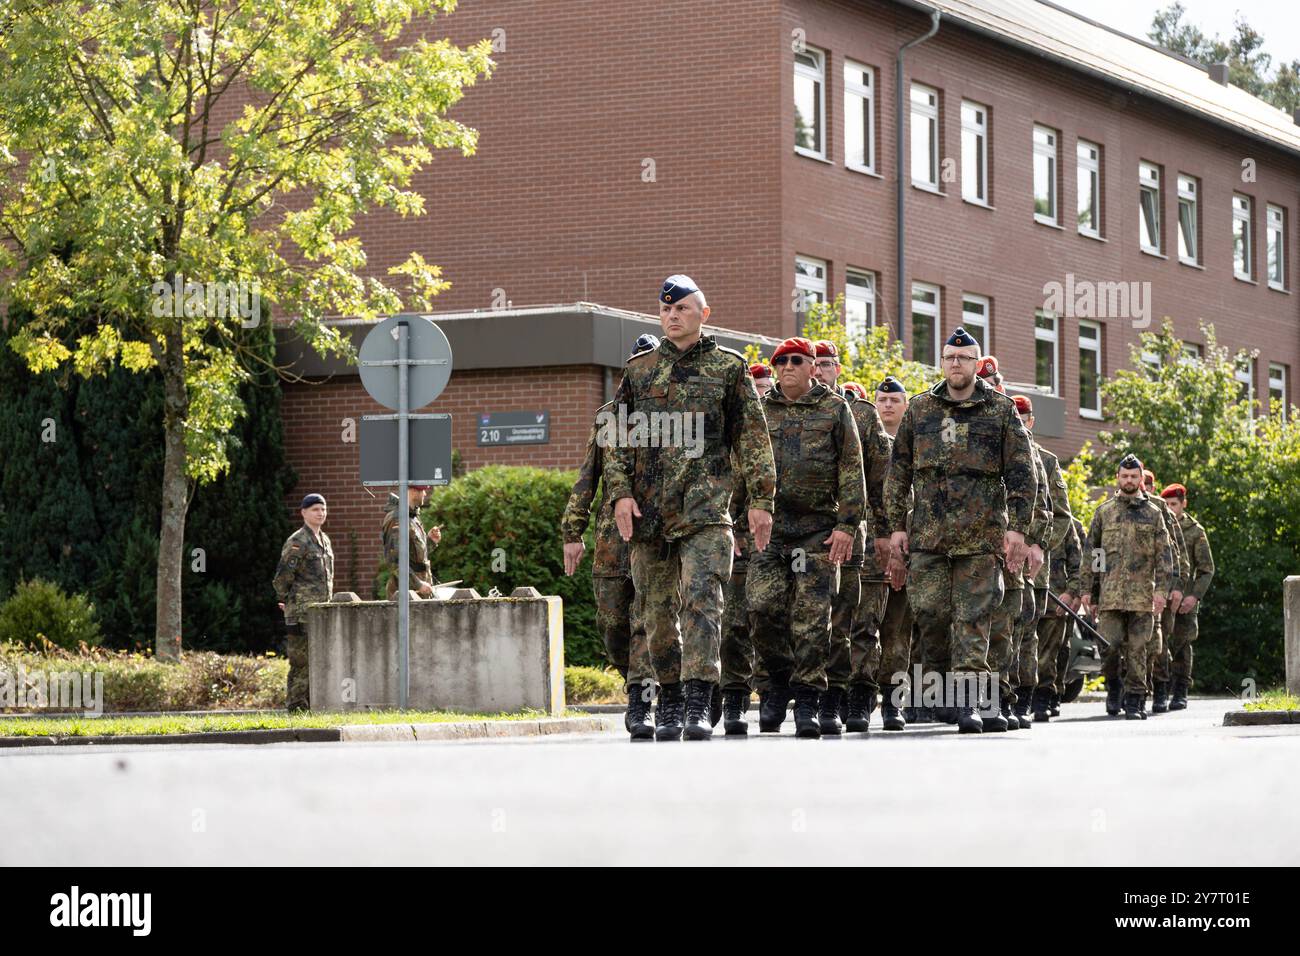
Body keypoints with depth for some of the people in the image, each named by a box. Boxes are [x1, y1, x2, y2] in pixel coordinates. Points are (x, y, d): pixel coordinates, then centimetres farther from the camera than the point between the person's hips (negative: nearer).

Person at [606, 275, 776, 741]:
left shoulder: (728, 367, 7)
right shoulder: (638, 369, 13)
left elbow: (753, 438, 7)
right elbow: (616, 438, 12)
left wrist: (760, 499, 1)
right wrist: (621, 492, -1)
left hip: (706, 510, -3)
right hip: (648, 510, 3)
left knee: (701, 602, -16)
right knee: (658, 609, 7)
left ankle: (699, 703, -23)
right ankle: (669, 702, 19)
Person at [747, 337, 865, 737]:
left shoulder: (834, 410, 7)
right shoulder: (760, 411, 14)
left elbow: (852, 472, 3)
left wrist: (847, 524, -6)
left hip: (818, 528, -2)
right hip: (768, 525, 2)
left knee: (812, 617, -4)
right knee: (762, 606, -10)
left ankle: (808, 700, 1)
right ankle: (779, 680, 10)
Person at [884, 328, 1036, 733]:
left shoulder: (1001, 410, 4)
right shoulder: (920, 409, 11)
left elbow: (1021, 472, 3)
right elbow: (899, 470, 13)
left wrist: (1017, 528, -5)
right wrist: (897, 524, 7)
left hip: (981, 534, -2)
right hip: (928, 533, 2)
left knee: (973, 619, -5)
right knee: (929, 611, -3)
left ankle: (967, 703, -5)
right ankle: (936, 684, 16)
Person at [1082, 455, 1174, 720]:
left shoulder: (1153, 513, 11)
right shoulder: (1104, 511, 12)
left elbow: (1164, 554, 7)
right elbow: (1090, 552, 13)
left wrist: (1162, 589, -4)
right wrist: (1087, 589, 6)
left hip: (1141, 594, 0)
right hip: (1110, 593, 0)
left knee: (1137, 648, -2)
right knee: (1109, 645, -10)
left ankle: (1134, 701, 3)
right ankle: (1113, 686, 15)